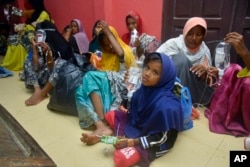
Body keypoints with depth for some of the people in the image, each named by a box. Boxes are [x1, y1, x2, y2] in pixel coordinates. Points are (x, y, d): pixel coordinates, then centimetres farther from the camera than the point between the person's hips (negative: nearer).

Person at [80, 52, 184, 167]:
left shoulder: (167, 105, -32)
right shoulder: (145, 88, -9)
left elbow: (162, 138, -24)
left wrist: (131, 142, -24)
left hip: (154, 143, -7)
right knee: (110, 115, 12)